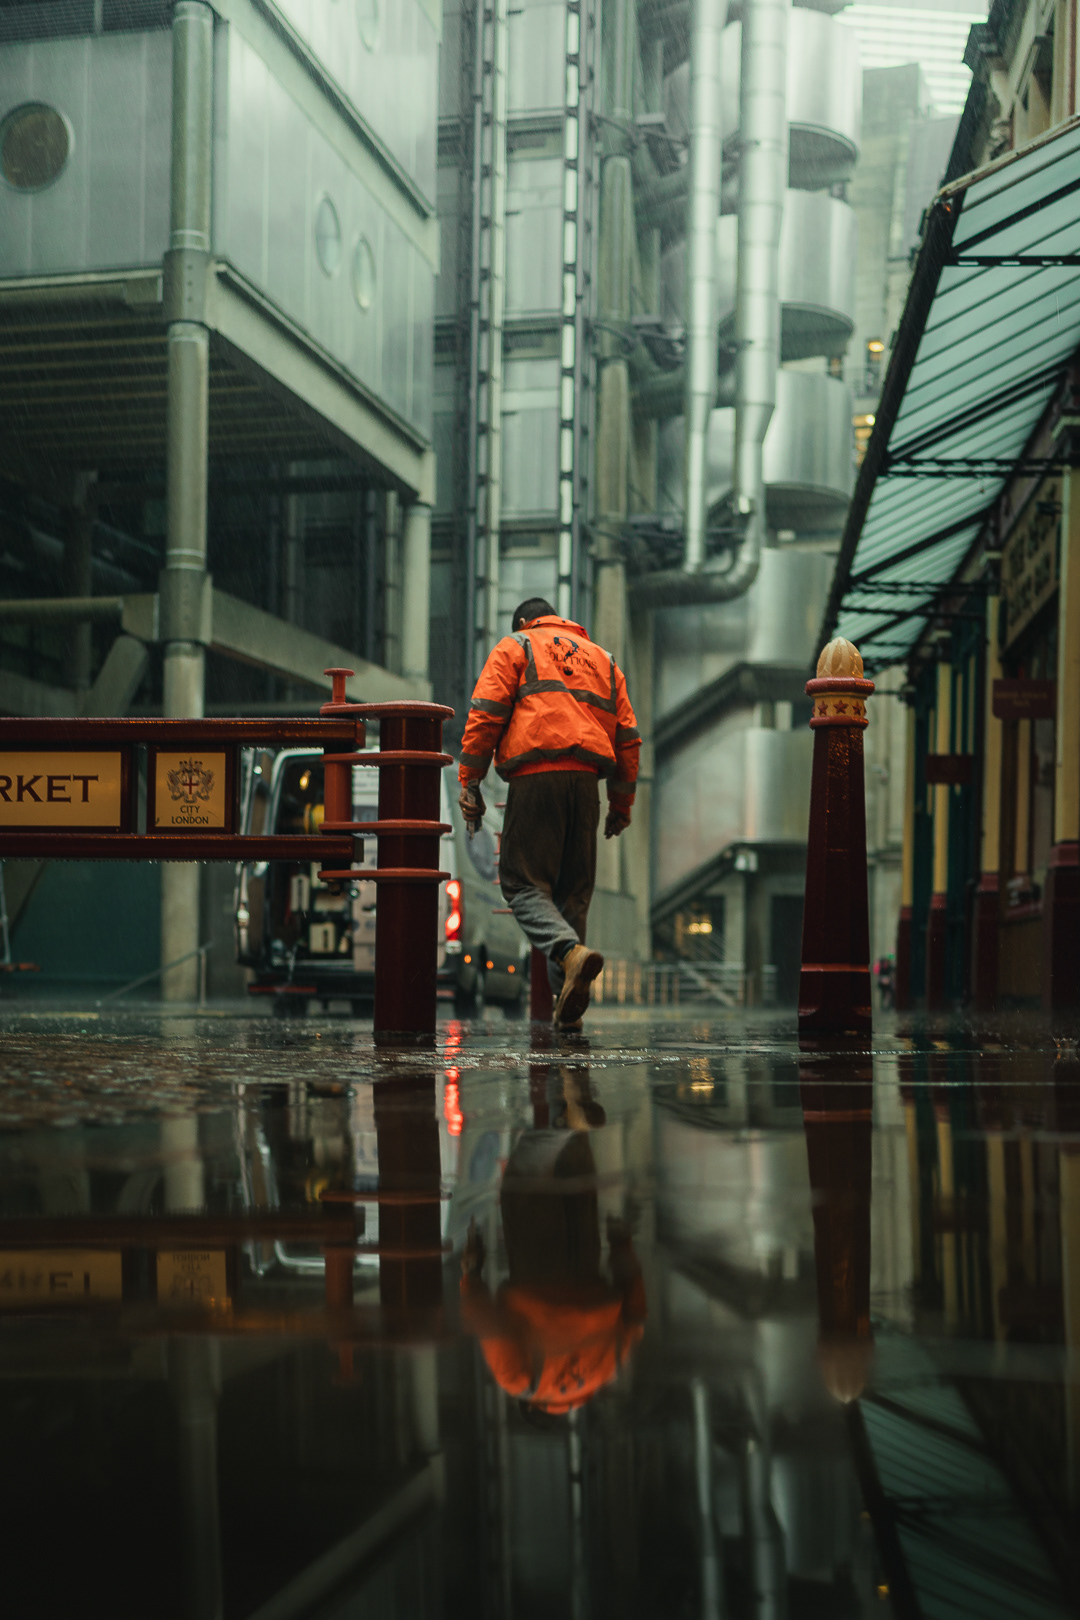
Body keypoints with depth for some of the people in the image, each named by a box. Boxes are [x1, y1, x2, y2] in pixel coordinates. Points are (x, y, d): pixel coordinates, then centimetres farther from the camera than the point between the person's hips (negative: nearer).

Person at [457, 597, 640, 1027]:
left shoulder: (515, 647, 14)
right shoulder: (603, 659, 27)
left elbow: (485, 714, 0)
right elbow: (627, 736, 20)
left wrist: (469, 784, -2)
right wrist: (621, 804, 23)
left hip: (535, 776, -4)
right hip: (585, 781, 4)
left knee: (523, 883, -2)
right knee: (573, 891, 11)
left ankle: (571, 952, -29)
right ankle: (567, 1003, 8)